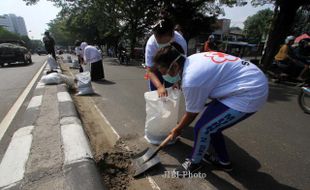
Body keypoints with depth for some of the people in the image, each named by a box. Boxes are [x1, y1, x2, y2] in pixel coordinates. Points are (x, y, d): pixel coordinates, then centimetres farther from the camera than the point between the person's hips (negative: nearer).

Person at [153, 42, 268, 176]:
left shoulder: (191, 80, -27)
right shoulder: (191, 59, 0)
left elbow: (192, 113, -10)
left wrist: (177, 130, 7)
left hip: (249, 94, -9)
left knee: (202, 128, -5)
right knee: (211, 123, 16)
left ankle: (194, 162, 23)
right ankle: (223, 160, 37)